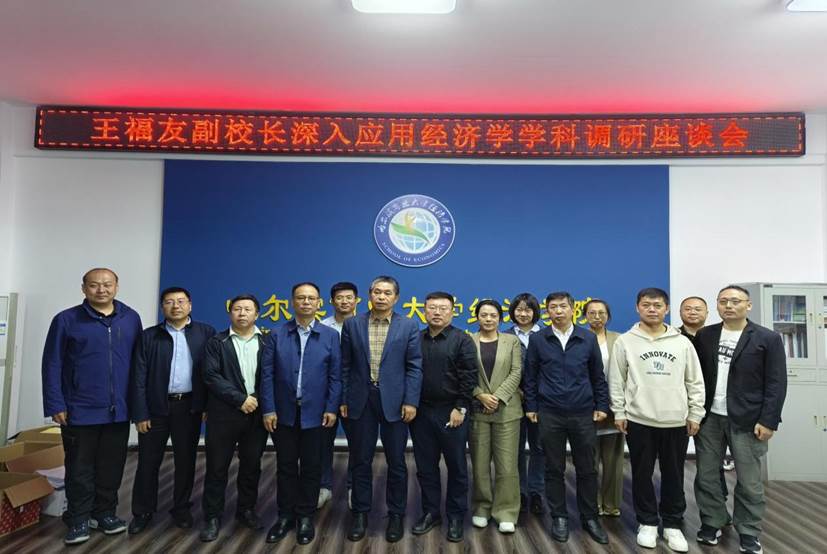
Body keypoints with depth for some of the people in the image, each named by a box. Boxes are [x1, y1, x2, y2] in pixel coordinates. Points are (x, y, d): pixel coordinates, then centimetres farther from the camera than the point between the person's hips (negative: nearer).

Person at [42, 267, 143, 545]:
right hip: (80, 411, -2)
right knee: (80, 469, 10)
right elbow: (52, 365, -3)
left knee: (112, 467, 13)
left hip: (119, 410, 3)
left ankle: (105, 513, 30)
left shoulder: (131, 319, 3)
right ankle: (78, 519, 25)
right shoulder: (66, 320, -4)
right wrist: (55, 405, -8)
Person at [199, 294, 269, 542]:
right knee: (217, 467, 6)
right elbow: (211, 376, -8)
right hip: (224, 414, -1)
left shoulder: (267, 342, 5)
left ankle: (246, 510, 30)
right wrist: (240, 399, -14)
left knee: (252, 465, 12)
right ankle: (212, 517, 20)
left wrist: (258, 401, -9)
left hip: (257, 414, 2)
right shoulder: (216, 343, 1)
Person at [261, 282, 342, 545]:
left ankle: (306, 517, 24)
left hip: (315, 412, -1)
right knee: (285, 466, 11)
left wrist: (332, 409, -7)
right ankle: (285, 515, 26)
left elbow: (335, 375, -2)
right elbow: (267, 374, -1)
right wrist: (268, 409, -6)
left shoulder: (330, 336, 0)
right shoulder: (276, 335, 1)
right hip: (284, 412, 1)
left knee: (311, 466, 9)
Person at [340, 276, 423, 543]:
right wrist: (343, 400, 2)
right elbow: (345, 365, 5)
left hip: (394, 401, -1)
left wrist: (411, 401, -9)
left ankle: (396, 515, 24)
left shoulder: (408, 326, 0)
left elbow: (414, 367, -2)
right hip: (360, 400, 1)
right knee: (361, 461, 10)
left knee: (396, 461, 8)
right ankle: (360, 514, 26)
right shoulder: (352, 324, 4)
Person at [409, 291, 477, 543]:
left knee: (456, 466, 7)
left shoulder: (462, 340, -4)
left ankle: (456, 517, 22)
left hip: (451, 412, -3)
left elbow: (469, 376, -9)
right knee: (425, 466, 12)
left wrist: (460, 408, -13)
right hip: (421, 412, 3)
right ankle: (430, 512, 27)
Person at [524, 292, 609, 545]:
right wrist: (531, 407, 3)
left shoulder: (588, 339, 2)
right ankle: (559, 517, 23)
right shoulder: (537, 340, -1)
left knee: (587, 468, 9)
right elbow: (530, 376, 4)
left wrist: (601, 405, 5)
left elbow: (598, 375, 8)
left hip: (583, 414, 1)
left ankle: (590, 518, 25)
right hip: (549, 415, -1)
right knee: (554, 469, 8)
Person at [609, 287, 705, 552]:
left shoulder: (682, 342, 4)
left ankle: (672, 524, 25)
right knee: (642, 474, 8)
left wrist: (695, 414, 4)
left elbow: (695, 382, 8)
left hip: (676, 421, 2)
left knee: (674, 475, 10)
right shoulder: (625, 341, 0)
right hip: (638, 420, -1)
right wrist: (619, 413, -3)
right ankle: (647, 522, 23)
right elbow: (616, 381, 1)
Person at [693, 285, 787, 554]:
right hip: (708, 418, 3)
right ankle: (711, 523, 25)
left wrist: (768, 421, -11)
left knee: (749, 482, 5)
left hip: (747, 421, -3)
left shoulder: (768, 338, -3)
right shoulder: (704, 336, 5)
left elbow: (776, 383, -6)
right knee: (706, 476, 9)